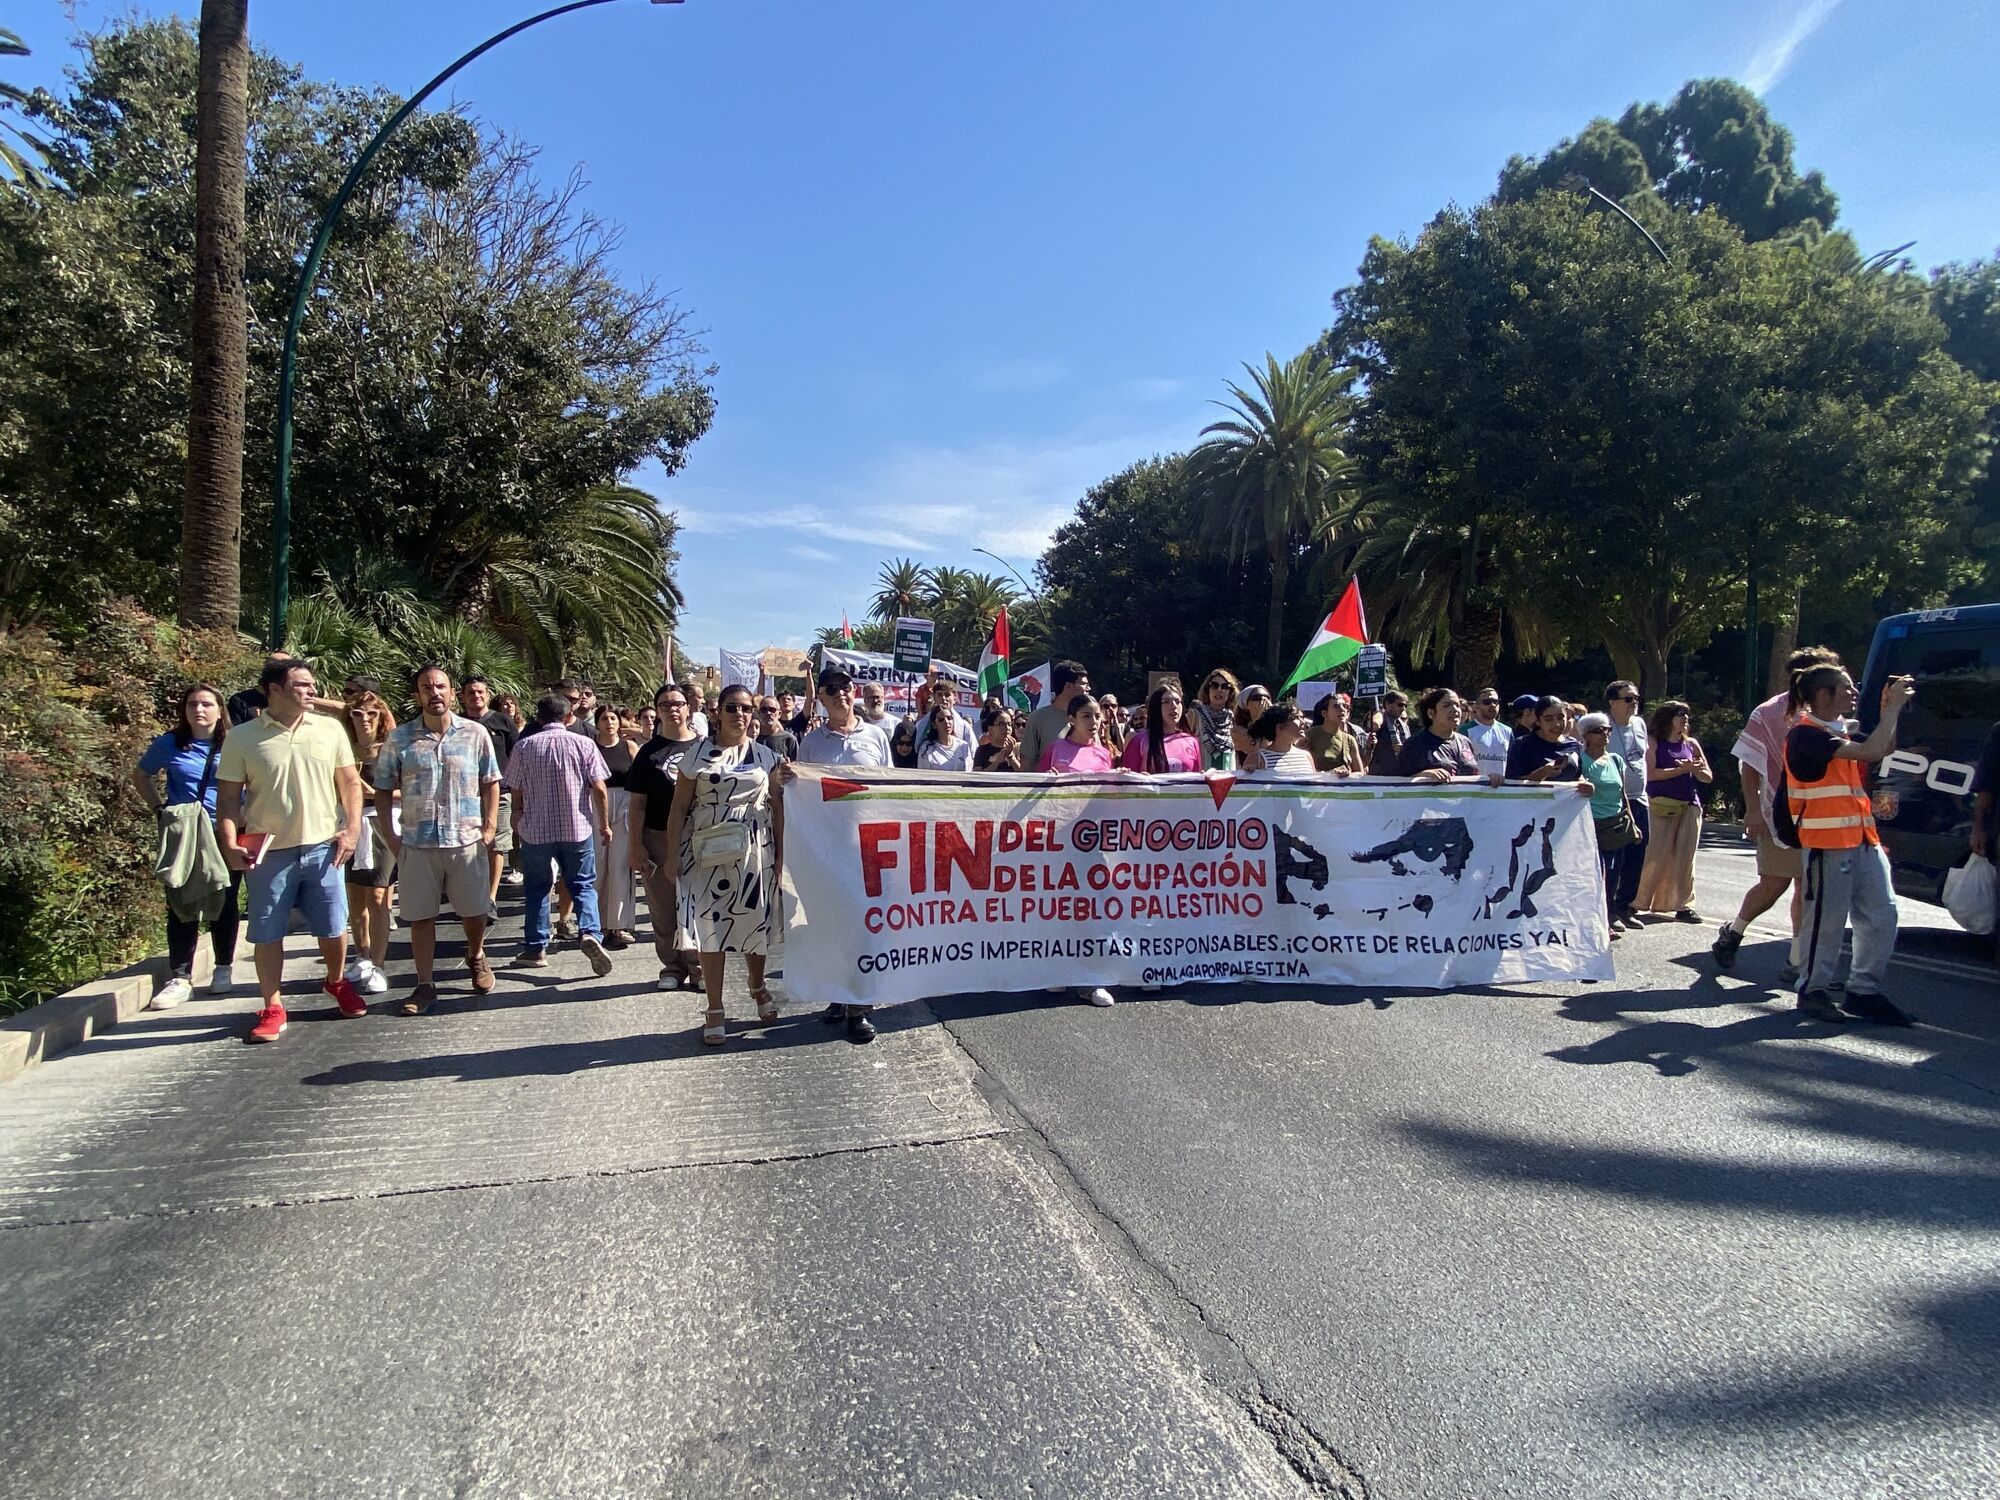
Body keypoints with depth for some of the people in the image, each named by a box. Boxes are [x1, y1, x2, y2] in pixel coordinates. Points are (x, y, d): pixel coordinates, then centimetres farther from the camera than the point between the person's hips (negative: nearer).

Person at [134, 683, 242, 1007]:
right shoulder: (169, 744, 2)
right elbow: (141, 775, 17)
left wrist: (245, 811, -2)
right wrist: (157, 808, 6)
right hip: (181, 836, 1)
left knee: (224, 902, 10)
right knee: (181, 905, 0)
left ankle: (224, 969, 24)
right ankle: (180, 979, 4)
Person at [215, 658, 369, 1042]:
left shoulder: (330, 729, 3)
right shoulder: (242, 737, -3)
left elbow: (350, 782, 8)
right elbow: (228, 797, -1)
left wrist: (351, 829, -1)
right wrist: (230, 845, -11)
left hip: (322, 847, 2)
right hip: (268, 852, -1)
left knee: (333, 926, 10)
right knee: (267, 933, 7)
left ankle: (336, 982, 35)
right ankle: (272, 1007, 20)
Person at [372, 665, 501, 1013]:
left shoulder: (476, 733, -1)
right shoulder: (399, 738, 0)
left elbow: (491, 784, 5)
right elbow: (383, 791, 5)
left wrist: (490, 827, -2)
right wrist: (390, 838, -2)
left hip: (468, 841, 0)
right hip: (416, 843, 0)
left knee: (475, 911, 10)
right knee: (420, 916, 7)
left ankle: (476, 957, 39)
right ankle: (425, 985, 19)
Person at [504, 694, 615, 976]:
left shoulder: (524, 746, -1)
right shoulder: (584, 744, -4)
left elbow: (516, 794, 2)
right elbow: (600, 789, -7)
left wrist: (517, 830, 14)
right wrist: (604, 824, 4)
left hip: (535, 830, 1)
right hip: (577, 829, -1)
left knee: (536, 889, 15)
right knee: (583, 885, 10)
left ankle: (535, 949, 19)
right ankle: (589, 932, -13)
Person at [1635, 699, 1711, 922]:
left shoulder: (1691, 743, 14)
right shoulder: (1654, 742, 2)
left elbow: (1708, 777, 15)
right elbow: (1651, 773, -11)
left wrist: (1695, 769, -5)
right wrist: (1681, 770, -14)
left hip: (1690, 805, 4)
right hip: (1663, 805, -4)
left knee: (1685, 857, 1)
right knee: (1657, 855, -7)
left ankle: (1684, 905, 6)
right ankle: (1639, 901, 2)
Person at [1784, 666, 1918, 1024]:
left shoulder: (1840, 732, 17)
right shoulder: (1806, 735, -14)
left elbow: (1883, 750, 24)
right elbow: (1868, 752, -22)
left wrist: (1890, 708, 12)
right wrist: (1893, 707, -14)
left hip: (1864, 840, 9)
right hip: (1827, 845, -9)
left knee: (1882, 914, 8)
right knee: (1827, 920, -3)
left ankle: (1863, 991, 17)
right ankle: (1812, 991, 10)